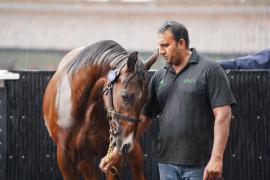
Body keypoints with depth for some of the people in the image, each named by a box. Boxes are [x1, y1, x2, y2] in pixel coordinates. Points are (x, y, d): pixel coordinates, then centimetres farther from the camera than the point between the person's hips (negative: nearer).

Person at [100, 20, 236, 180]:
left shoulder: (210, 70, -5)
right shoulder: (159, 77, 13)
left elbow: (223, 115, -12)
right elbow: (143, 118, 15)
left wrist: (216, 159, -20)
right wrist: (116, 152, 9)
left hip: (199, 166, -6)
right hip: (167, 164, 6)